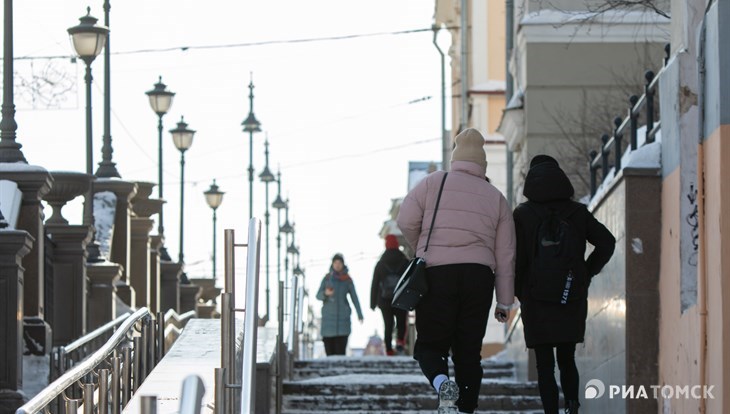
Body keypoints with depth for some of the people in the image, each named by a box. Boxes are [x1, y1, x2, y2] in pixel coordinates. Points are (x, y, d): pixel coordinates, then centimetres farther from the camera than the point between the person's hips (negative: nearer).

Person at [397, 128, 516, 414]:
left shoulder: (433, 183, 6)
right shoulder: (495, 197, 14)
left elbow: (406, 221, -2)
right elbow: (505, 254, 11)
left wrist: (423, 250, 18)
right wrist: (504, 301, 15)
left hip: (436, 273, -2)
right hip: (479, 276, 2)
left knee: (429, 344, 5)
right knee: (469, 351, 10)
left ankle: (442, 383, -25)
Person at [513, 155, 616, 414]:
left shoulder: (523, 215, -5)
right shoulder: (578, 212, 2)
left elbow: (515, 257, -10)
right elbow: (607, 242, -3)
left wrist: (519, 292, 3)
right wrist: (587, 274, 5)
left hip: (537, 302, -2)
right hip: (573, 300, 2)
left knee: (545, 365, 4)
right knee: (567, 360, 15)